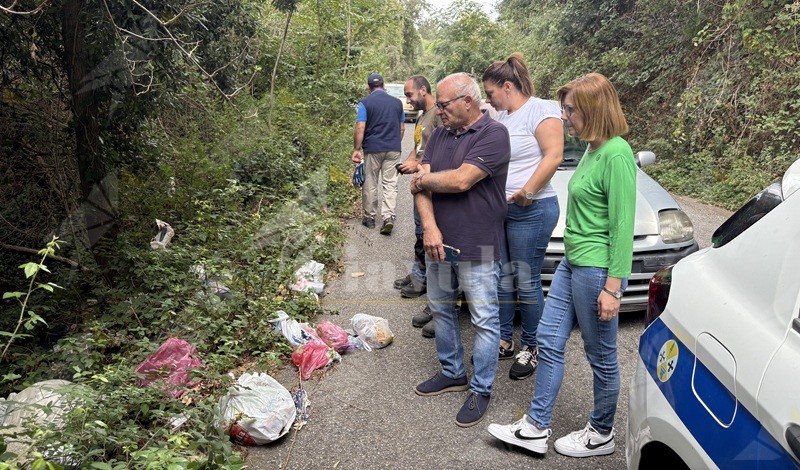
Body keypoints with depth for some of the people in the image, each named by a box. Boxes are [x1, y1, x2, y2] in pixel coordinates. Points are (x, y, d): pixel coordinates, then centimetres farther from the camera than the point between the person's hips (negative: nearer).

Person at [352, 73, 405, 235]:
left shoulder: (365, 103, -5)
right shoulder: (397, 102, 7)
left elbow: (360, 128, -11)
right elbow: (402, 127, 14)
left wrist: (356, 149, -7)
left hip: (372, 149, -2)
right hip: (393, 149, 2)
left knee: (370, 184, 9)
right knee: (390, 183, 2)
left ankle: (370, 217, 18)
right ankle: (389, 217, -11)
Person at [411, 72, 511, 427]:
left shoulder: (493, 134, -14)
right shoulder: (439, 135, 7)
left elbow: (460, 180, -25)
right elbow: (421, 185, -1)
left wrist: (424, 178, -8)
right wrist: (429, 226, -16)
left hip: (477, 248, -7)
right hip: (438, 242, 8)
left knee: (484, 320, 3)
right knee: (441, 309, 18)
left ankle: (480, 390, 18)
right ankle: (452, 373, 36)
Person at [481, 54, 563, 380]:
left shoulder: (541, 110, -9)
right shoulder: (501, 117, 15)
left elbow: (553, 155, -18)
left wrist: (527, 192, -26)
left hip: (530, 211, -8)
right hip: (498, 208, 8)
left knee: (526, 282, 1)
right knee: (502, 279, 14)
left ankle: (530, 347, 16)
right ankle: (503, 341, 27)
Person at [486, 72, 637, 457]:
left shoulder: (616, 154, -17)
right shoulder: (592, 149, 11)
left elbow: (622, 226, -19)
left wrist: (613, 286, -19)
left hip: (597, 269, -10)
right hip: (572, 262, 10)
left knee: (601, 357, 8)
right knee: (549, 341, 13)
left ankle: (601, 434, 29)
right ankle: (536, 428, 25)